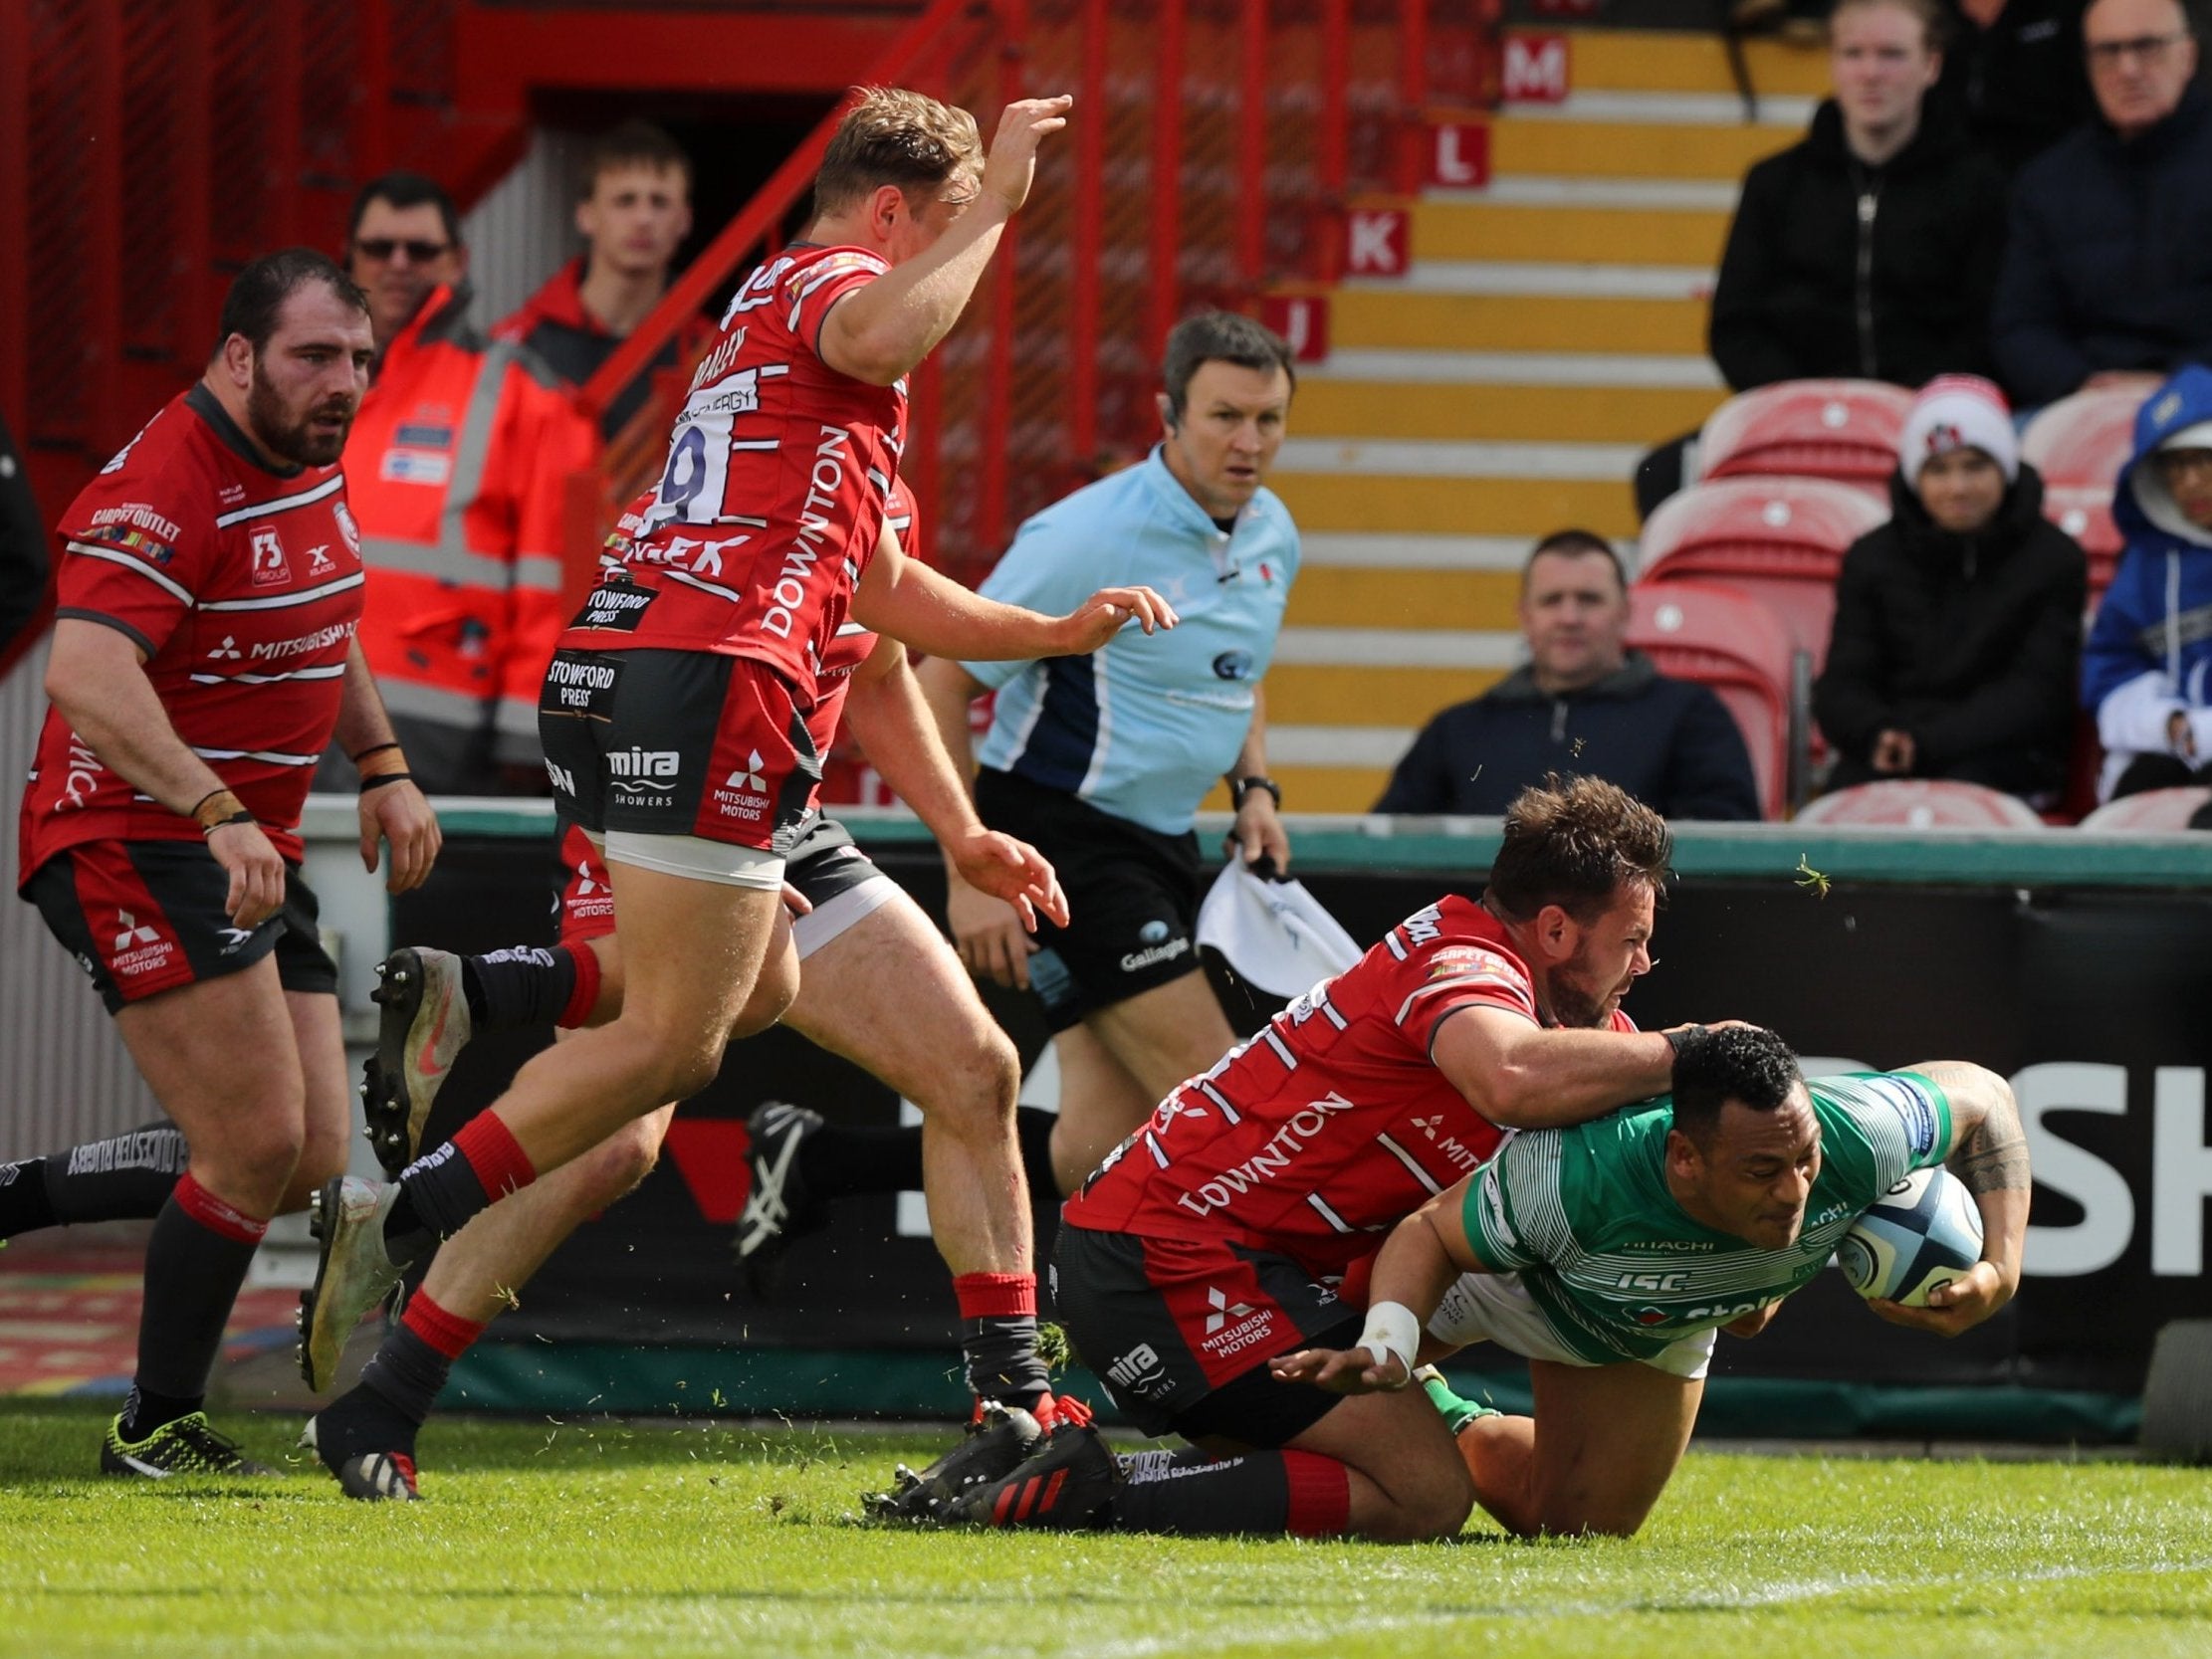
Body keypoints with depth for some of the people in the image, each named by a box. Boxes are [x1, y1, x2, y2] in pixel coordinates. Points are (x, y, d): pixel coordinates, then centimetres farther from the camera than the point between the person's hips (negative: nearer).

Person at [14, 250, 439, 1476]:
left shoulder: (312, 463, 9)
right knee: (260, 1148, -13)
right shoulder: (166, 487, -20)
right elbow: (85, 673, -34)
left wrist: (383, 768, 17)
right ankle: (158, 1428, 0)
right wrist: (218, 812, -44)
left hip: (252, 856, 9)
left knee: (310, 1163, 4)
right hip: (135, 843, -9)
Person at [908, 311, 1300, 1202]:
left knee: (1100, 1144, -1)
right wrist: (971, 875, -19)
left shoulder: (1272, 534, 6)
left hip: (1161, 844, 8)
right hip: (1059, 829, -8)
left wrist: (1254, 787, 6)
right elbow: (940, 682, -14)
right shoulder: (1091, 537, -18)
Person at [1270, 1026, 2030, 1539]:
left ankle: (1453, 1432, 41)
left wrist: (2001, 1269, -30)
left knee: (1577, 1528, 11)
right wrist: (1384, 1347, -50)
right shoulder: (1575, 1178, -51)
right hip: (1492, 1258, -4)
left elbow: (1980, 1095, -21)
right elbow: (1428, 1233, -32)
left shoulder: (1857, 1141, -43)